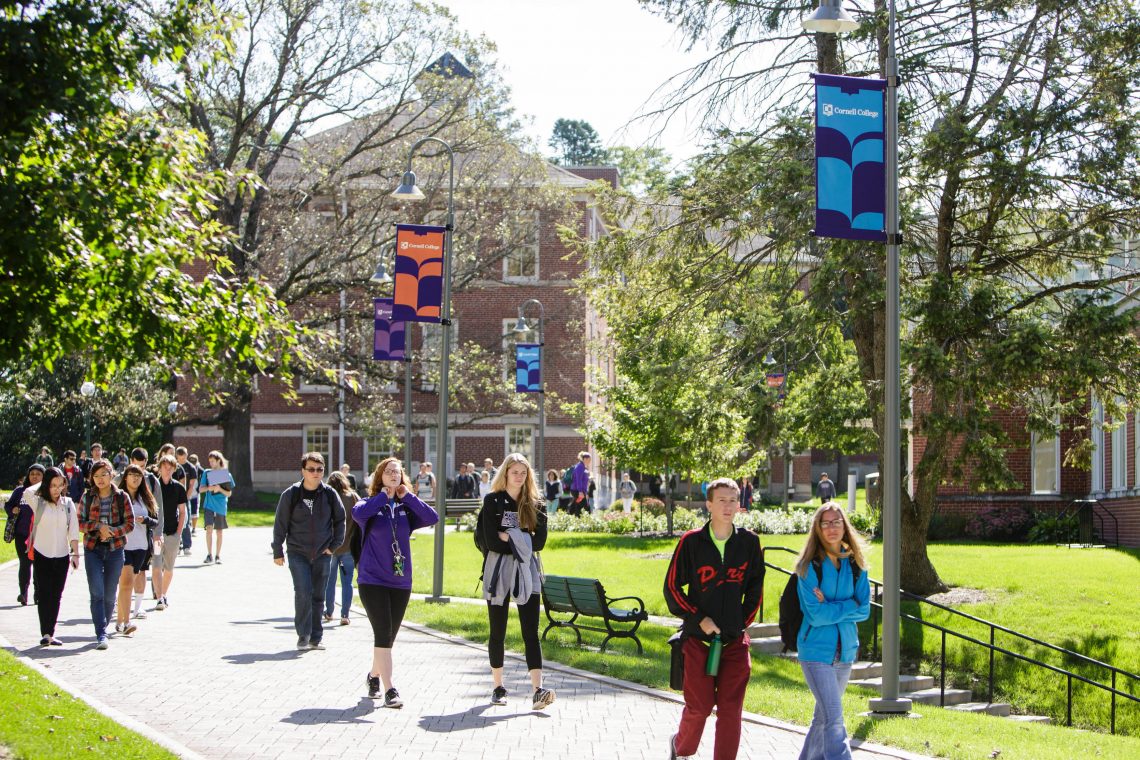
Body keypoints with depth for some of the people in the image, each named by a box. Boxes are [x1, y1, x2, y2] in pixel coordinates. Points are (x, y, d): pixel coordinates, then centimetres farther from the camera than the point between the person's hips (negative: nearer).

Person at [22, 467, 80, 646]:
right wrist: (42, 484, -2)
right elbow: (27, 493, -19)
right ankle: (45, 633, -5)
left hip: (61, 556, 2)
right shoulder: (39, 502, -1)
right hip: (42, 555, -2)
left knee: (56, 596, 5)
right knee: (44, 595, -4)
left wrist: (75, 553, -2)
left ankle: (50, 633, 11)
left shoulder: (68, 504, 5)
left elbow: (73, 530, 4)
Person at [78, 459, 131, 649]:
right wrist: (98, 526, -14)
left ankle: (103, 626, 27)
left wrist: (112, 531, -15)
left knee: (109, 594, 6)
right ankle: (101, 634, -13)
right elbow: (80, 522, 2)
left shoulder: (121, 497, 2)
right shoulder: (88, 497, 3)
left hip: (115, 549, 0)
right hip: (93, 549, 0)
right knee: (96, 592, -11)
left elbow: (129, 523, 1)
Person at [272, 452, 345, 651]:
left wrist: (334, 545, 4)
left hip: (323, 554, 2)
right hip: (298, 554, -2)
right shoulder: (291, 495, -5)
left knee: (318, 596, 7)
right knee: (303, 592, -14)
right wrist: (278, 552, 2)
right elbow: (280, 524, 1)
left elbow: (340, 520, 12)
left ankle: (315, 638, 16)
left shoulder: (330, 494, 0)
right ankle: (303, 635, -3)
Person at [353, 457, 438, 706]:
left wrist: (408, 496, -11)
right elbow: (358, 513, -27)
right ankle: (389, 690, -13)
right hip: (373, 581, -4)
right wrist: (383, 496, -16)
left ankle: (374, 675, 36)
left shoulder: (406, 508, 7)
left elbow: (432, 518, -10)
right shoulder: (372, 504, -3)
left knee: (388, 636, 13)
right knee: (383, 633, -13)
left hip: (401, 582, 4)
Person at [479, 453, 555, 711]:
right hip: (498, 568, -1)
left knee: (530, 630, -8)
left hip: (527, 570, 1)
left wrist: (509, 537, -9)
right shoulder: (493, 501, 0)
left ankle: (538, 690, -17)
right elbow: (491, 541, -9)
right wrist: (521, 541, -7)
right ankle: (498, 687, 18)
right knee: (498, 631, 7)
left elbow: (539, 541, -3)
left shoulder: (535, 503, 7)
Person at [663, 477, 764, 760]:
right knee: (699, 705, 1)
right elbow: (672, 586, -1)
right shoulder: (691, 542, -5)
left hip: (735, 640, 2)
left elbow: (755, 587, 12)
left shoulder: (749, 542, 3)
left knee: (731, 709, -2)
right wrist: (699, 619, -8)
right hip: (698, 638, -2)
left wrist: (743, 621, 4)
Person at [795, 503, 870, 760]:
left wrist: (830, 608, -12)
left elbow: (864, 611, 0)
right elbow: (816, 614, -15)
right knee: (834, 719, -14)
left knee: (824, 715, 15)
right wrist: (849, 605, -8)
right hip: (816, 650, -5)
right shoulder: (810, 566, -8)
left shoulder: (855, 565, 5)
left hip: (845, 650, 5)